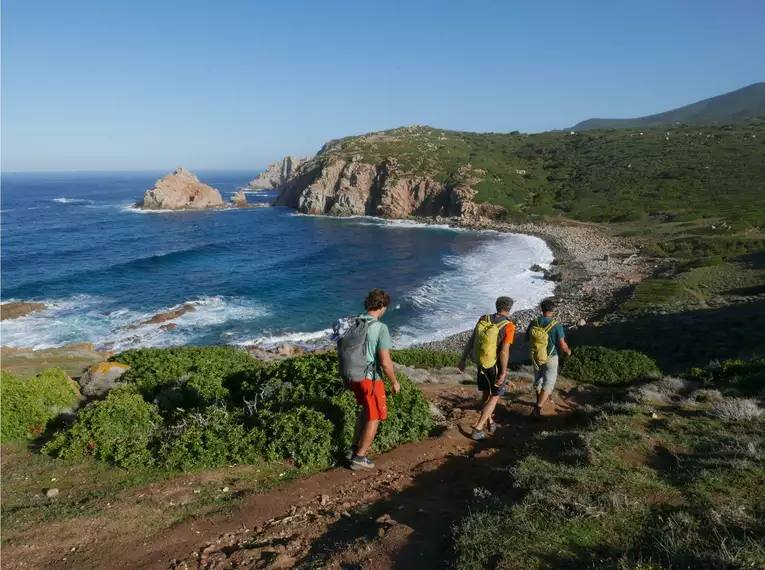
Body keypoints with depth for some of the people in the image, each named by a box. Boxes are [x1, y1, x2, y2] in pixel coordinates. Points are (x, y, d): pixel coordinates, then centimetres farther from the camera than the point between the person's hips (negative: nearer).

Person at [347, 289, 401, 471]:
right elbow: (385, 362, -22)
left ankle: (355, 448, 31)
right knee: (374, 417, 11)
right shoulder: (380, 328, -21)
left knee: (366, 409, 28)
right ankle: (359, 458, 16)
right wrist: (394, 382, -7)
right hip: (371, 378, -7)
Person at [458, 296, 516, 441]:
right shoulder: (508, 326, -21)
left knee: (486, 393, 23)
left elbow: (470, 341, -3)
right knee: (495, 397, 8)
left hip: (481, 363, 5)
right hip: (496, 366, -5)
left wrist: (463, 360, 4)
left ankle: (490, 423, 37)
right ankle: (477, 430, 3)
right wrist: (503, 373, -20)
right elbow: (504, 351, -26)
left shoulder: (483, 319, -5)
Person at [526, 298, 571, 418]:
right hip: (551, 358, -4)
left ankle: (540, 401, 44)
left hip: (536, 357, 4)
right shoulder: (556, 325, -20)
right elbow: (562, 345, -17)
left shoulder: (534, 322, -10)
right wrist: (568, 351, 5)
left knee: (538, 379, 23)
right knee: (548, 383, 2)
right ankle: (538, 408, -12)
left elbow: (527, 337, 6)